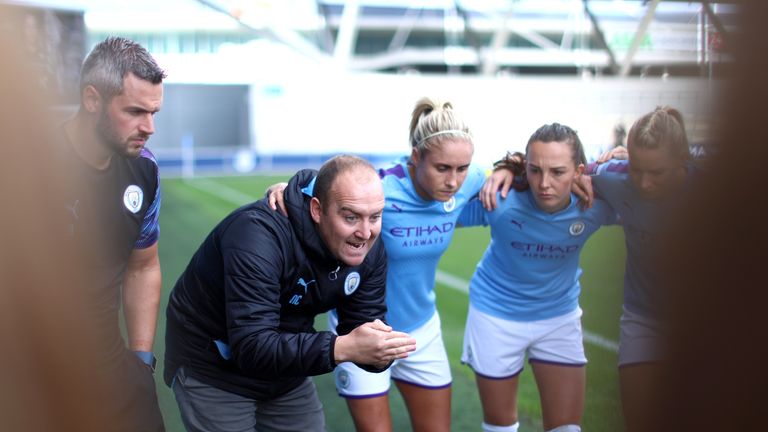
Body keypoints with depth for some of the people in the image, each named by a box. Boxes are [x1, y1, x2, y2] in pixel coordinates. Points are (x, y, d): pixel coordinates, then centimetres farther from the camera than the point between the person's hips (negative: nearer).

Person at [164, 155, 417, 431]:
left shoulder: (369, 248, -12)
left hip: (285, 372, 6)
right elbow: (251, 346, -39)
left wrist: (379, 353, -33)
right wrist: (341, 348, -48)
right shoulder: (258, 233, -33)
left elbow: (362, 328, -9)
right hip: (212, 370, -6)